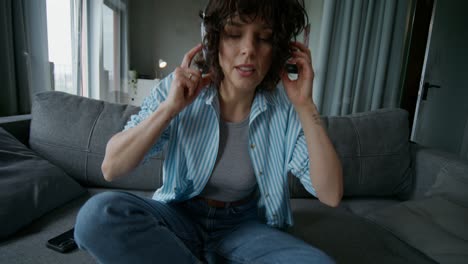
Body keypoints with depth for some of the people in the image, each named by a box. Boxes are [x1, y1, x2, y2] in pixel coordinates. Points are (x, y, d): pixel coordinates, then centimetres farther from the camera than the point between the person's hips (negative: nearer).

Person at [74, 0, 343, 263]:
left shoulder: (285, 109, -11)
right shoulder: (178, 89, -12)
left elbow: (331, 195, -15)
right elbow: (111, 168, -14)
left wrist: (306, 105, -21)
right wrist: (170, 107, -27)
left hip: (243, 227, 0)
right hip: (179, 216, 2)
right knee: (98, 213, -27)